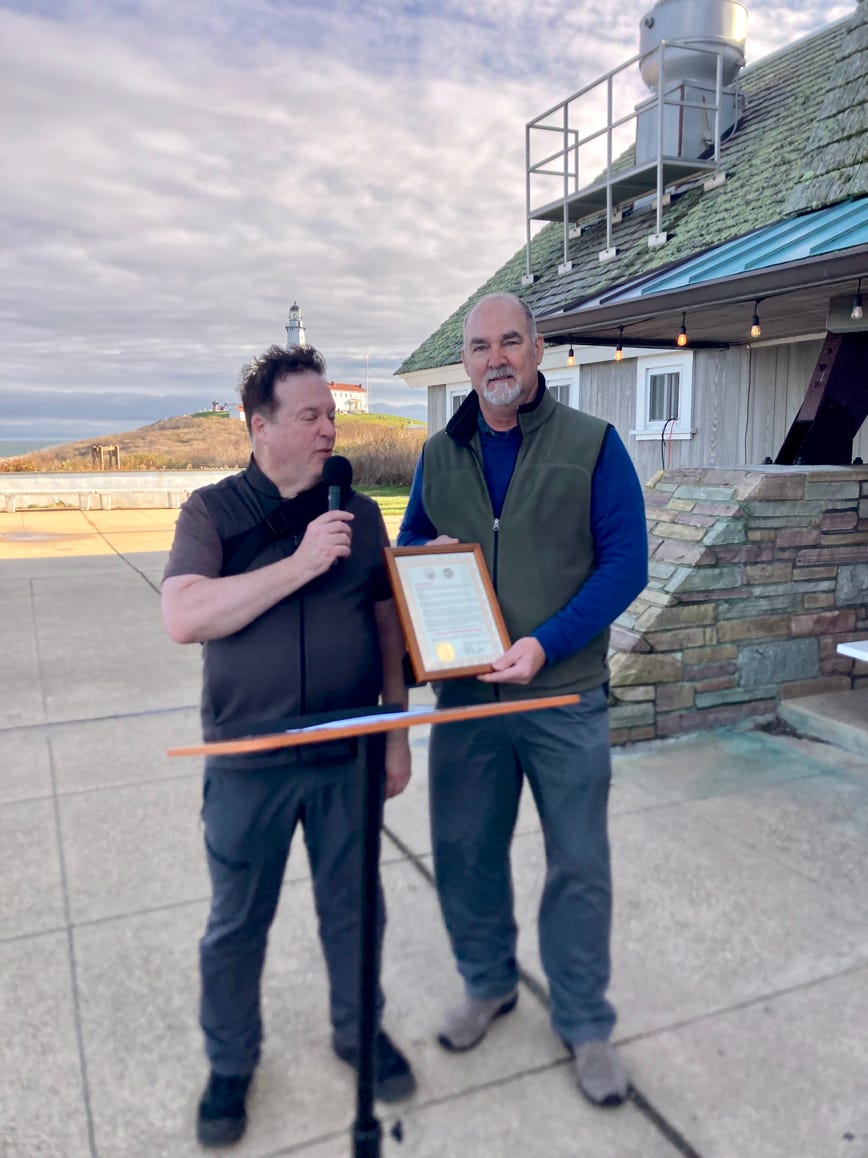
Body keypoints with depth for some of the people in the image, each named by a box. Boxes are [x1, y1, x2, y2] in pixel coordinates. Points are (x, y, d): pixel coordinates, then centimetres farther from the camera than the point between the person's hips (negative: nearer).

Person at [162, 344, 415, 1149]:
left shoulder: (359, 513, 3)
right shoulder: (213, 511, -5)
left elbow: (386, 623, 8)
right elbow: (183, 618, -19)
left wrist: (397, 734, 6)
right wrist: (300, 563, -23)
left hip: (348, 757, 2)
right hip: (247, 763, -2)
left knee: (354, 907, 17)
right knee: (238, 923, 15)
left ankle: (358, 1030, 43)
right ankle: (230, 1065, 38)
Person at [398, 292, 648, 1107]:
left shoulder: (592, 445, -5)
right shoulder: (438, 456, 7)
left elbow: (626, 562, -9)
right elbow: (408, 545, 19)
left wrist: (546, 644, -20)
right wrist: (429, 555, -6)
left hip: (565, 698, -3)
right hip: (465, 694, 3)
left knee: (579, 867, 9)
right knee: (463, 853, 14)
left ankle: (584, 1023, 31)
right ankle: (487, 984, 41)